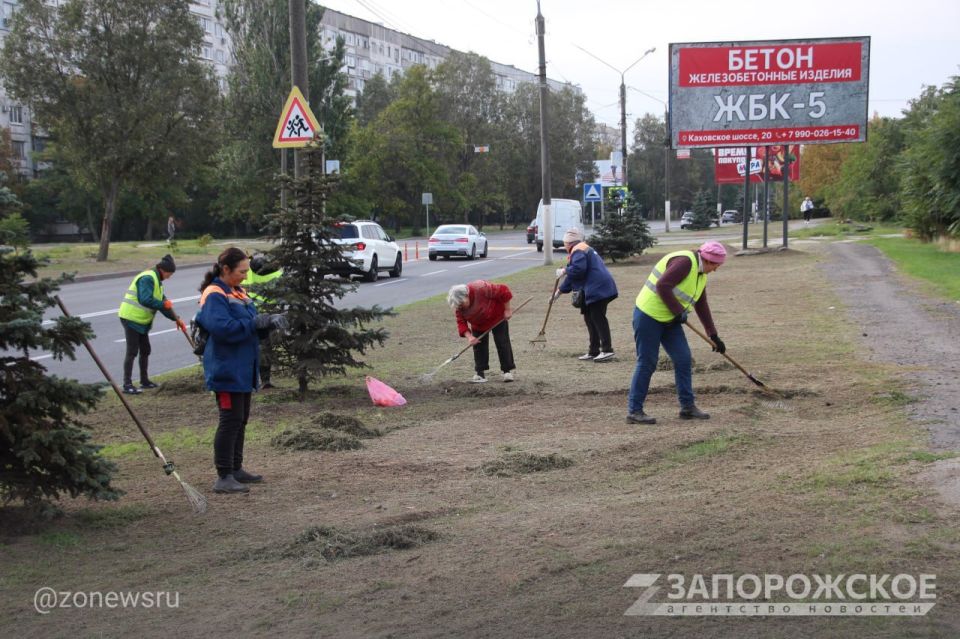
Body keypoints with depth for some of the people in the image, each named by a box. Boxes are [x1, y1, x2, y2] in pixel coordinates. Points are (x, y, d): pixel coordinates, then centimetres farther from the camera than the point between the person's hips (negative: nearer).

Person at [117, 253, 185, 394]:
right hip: (131, 318, -10)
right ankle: (127, 384, -6)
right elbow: (145, 300, -29)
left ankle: (144, 380, 27)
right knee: (132, 351, -8)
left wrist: (176, 319, 11)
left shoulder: (156, 281, 15)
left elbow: (162, 301, 17)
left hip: (141, 321, 10)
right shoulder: (147, 278, -18)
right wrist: (164, 304, -18)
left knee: (145, 350, 15)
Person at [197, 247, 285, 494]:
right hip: (226, 369, -10)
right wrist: (255, 322, -25)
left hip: (243, 369, 10)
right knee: (230, 420, -9)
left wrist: (268, 320, 0)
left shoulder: (238, 293, 15)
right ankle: (223, 477, -5)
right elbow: (223, 328, -27)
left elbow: (250, 324, 20)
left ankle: (235, 468, 27)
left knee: (241, 419, 16)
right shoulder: (214, 295, -15)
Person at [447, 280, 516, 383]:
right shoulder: (458, 306, -21)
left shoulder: (481, 289, -39)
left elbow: (503, 291, -32)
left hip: (497, 318, -4)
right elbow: (461, 322, -19)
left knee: (502, 343, -3)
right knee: (479, 345, -1)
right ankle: (480, 373, 4)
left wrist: (507, 310, -24)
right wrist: (469, 336, -36)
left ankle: (508, 371, 4)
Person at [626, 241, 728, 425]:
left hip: (669, 319, 9)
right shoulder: (685, 262, -20)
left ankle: (687, 406, 12)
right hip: (648, 315, -9)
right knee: (647, 363, -6)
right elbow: (662, 286, -29)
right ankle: (634, 411, 2)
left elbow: (702, 306, 19)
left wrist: (714, 335, 20)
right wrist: (679, 311, -22)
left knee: (683, 358, 4)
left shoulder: (701, 274, 11)